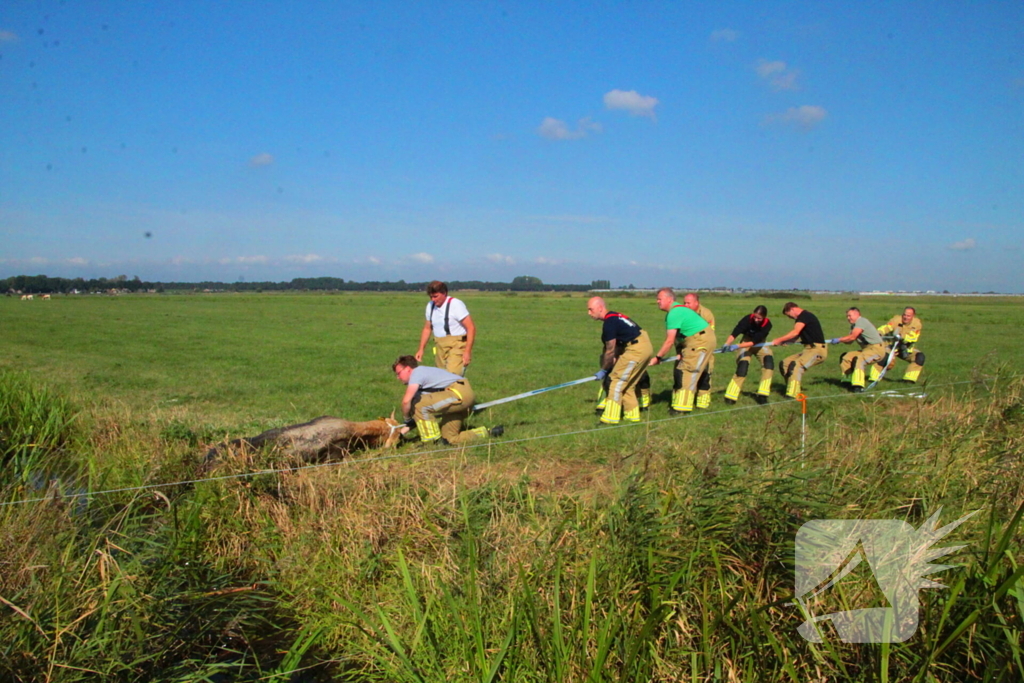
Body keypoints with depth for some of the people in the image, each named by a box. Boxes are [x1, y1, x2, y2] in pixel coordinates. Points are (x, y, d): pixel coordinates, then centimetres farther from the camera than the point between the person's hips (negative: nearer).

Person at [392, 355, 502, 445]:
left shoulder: (417, 372, -5)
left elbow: (406, 401, -20)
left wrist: (407, 419, -1)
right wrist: (402, 431, 14)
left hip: (460, 393, -11)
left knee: (419, 405, -18)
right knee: (449, 439, 12)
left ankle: (431, 442, -6)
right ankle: (488, 433, 19)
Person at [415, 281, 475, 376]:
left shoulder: (456, 305, -10)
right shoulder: (430, 305, 9)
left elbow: (471, 328, -13)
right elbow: (427, 328, 21)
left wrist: (467, 351, -18)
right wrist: (421, 349, 14)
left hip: (457, 345, -7)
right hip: (439, 346, 7)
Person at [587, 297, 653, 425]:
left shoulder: (609, 323, -16)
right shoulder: (614, 317, 14)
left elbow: (610, 351, -10)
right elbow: (618, 345, 18)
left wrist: (603, 370, 1)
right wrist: (613, 363, 14)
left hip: (636, 349, -10)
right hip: (646, 346, 10)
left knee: (617, 380, -5)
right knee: (627, 384, 17)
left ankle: (611, 417, -4)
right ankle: (632, 414, 23)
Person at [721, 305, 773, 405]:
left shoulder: (767, 324, -27)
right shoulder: (748, 319, -28)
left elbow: (755, 341, -35)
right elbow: (734, 333, -39)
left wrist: (737, 346, -46)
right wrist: (727, 344, -58)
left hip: (760, 344, 2)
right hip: (746, 342, -1)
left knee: (769, 362, -19)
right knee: (742, 366, -17)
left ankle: (762, 395, -13)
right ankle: (730, 397, -10)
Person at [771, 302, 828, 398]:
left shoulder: (805, 316, -12)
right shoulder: (801, 318, 18)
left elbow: (795, 333, -24)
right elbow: (795, 336, 13)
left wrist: (779, 340, -19)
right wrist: (782, 342, -2)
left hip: (817, 350, -10)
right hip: (809, 349, 10)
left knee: (796, 365, -27)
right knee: (785, 363, 7)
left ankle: (792, 394, -32)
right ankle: (792, 389, 12)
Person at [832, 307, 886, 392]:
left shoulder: (861, 321, -14)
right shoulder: (854, 325, 17)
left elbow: (852, 337, -23)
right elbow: (849, 341, 6)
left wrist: (839, 340, -15)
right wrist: (841, 340, -13)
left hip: (877, 348, -11)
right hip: (867, 349, 11)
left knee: (859, 359, -33)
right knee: (845, 357, 8)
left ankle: (858, 386, -40)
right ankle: (848, 381, 14)